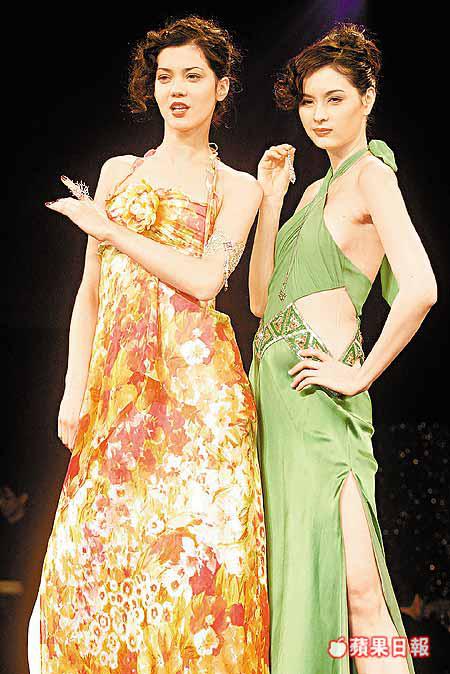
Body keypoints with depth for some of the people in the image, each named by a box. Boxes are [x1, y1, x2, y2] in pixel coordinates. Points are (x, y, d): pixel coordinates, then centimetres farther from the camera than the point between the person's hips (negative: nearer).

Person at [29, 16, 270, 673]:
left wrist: (111, 228, -3)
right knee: (100, 538, -3)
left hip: (195, 374, -3)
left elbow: (203, 279, -6)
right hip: (117, 375, 3)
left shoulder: (237, 187, 11)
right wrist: (75, 390, 7)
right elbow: (90, 291, 16)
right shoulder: (118, 170, 19)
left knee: (193, 534, -10)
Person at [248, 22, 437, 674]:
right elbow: (261, 297, 16)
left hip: (317, 391, -9)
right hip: (273, 385, 9)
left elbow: (420, 289, -20)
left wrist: (362, 374, -12)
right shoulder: (316, 189, 22)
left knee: (357, 587, -16)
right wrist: (271, 199, 10)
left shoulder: (371, 173, -4)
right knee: (296, 569, 9)